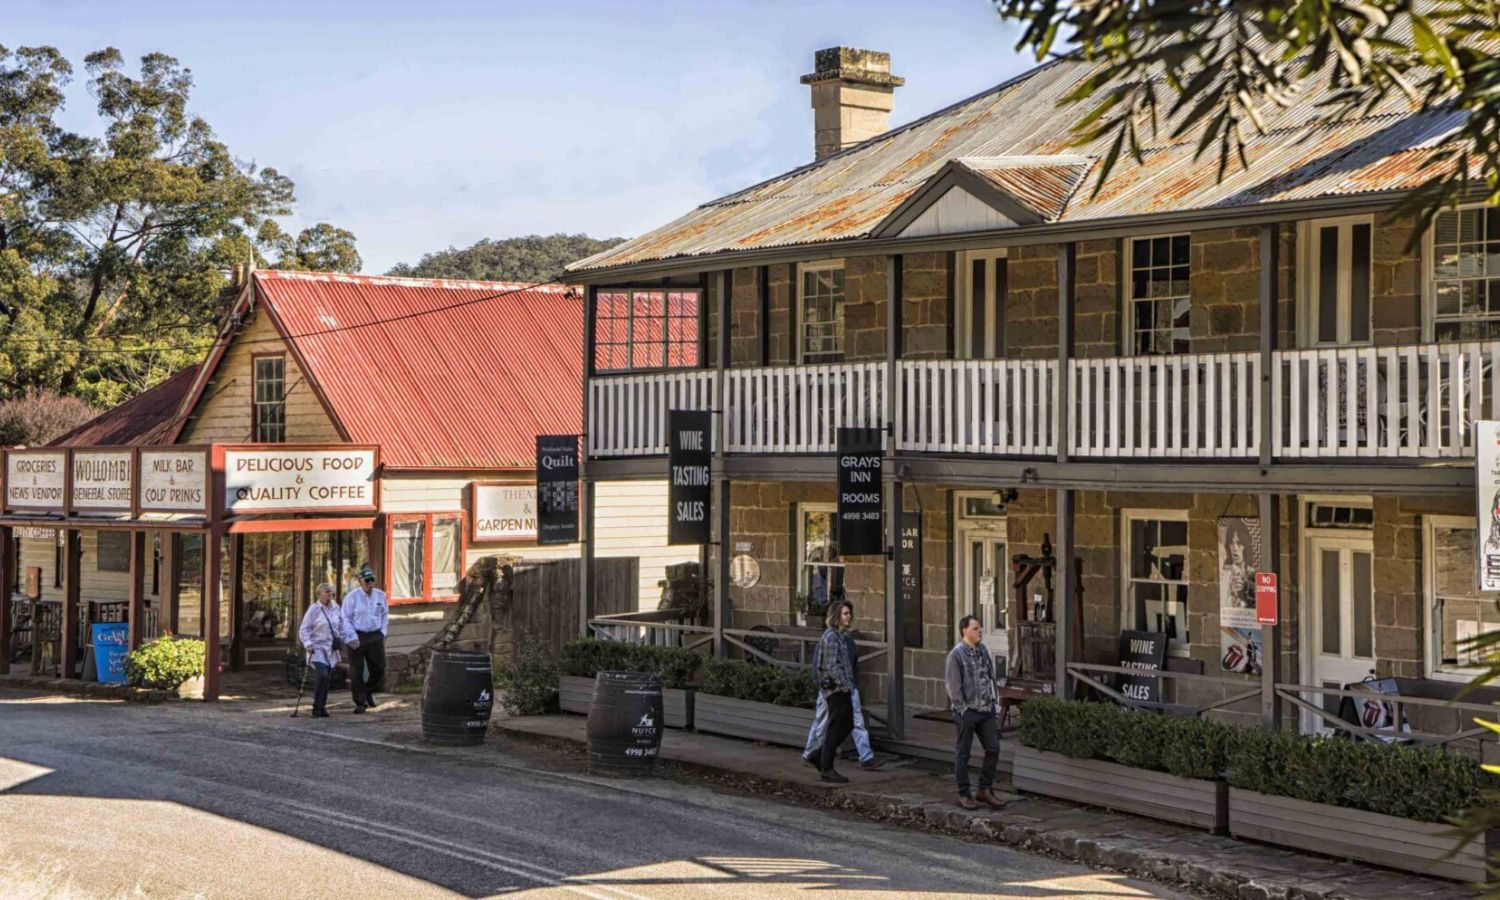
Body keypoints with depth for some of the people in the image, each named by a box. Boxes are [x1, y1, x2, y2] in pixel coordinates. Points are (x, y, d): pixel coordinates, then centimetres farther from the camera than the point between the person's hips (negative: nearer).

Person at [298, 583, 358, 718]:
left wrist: (350, 640, 1)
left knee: (326, 679, 7)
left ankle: (322, 707, 18)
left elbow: (342, 627, 13)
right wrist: (308, 644, -18)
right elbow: (304, 630, -6)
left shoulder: (336, 608, 7)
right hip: (317, 649, -5)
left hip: (330, 650, 5)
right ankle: (316, 707, -9)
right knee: (322, 676, -19)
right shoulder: (314, 609, -9)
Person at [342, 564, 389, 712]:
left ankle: (369, 691, 29)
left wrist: (383, 632, 6)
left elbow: (385, 615, 17)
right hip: (357, 636, -3)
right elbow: (345, 618, -4)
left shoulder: (380, 595, 5)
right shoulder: (351, 597, -7)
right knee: (356, 671, -1)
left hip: (375, 636, 3)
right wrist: (352, 637, -11)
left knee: (379, 668, 4)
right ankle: (360, 703, 7)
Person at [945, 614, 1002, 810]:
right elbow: (953, 686, -12)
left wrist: (992, 703, 10)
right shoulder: (956, 654, -11)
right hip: (967, 711, -6)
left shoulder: (984, 650, 9)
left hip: (986, 710, 6)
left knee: (993, 749, 5)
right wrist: (963, 710, -14)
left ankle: (985, 790, 18)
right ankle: (964, 795, 12)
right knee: (963, 754, 4)